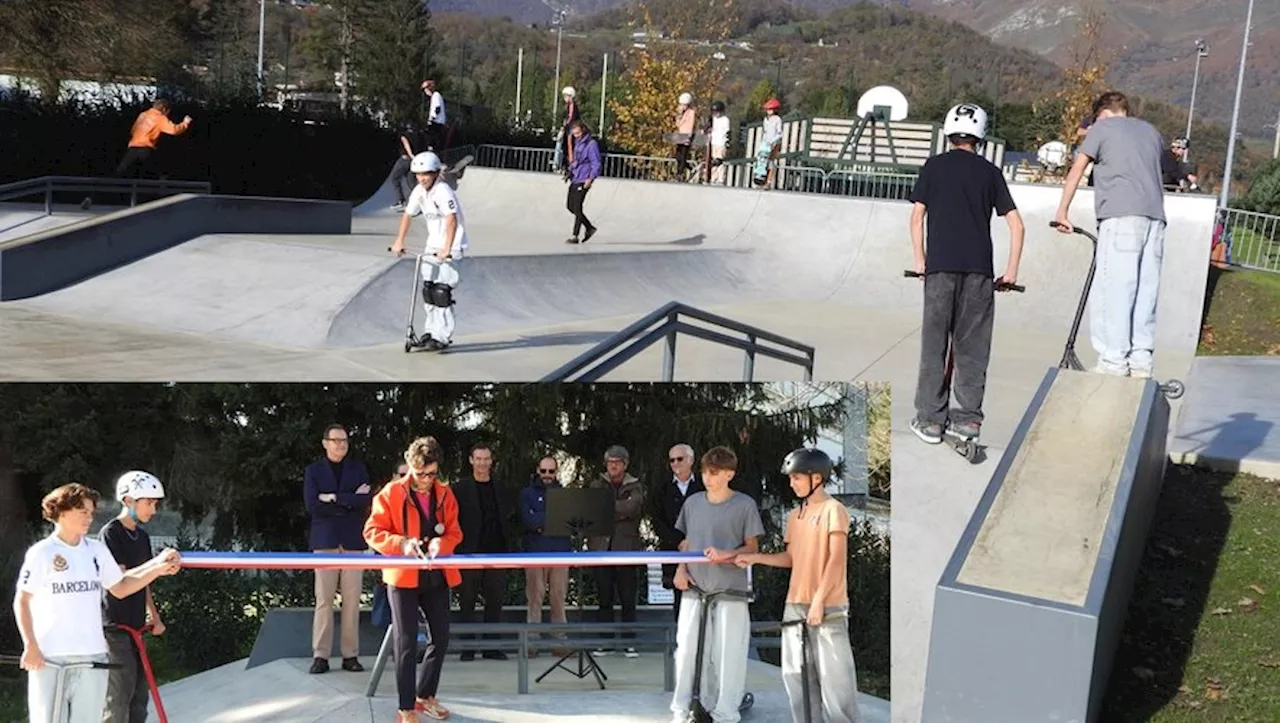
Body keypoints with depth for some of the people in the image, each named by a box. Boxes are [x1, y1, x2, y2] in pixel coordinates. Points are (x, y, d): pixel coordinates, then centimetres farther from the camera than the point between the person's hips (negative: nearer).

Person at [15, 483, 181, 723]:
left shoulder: (97, 550, 9)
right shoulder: (41, 552, -4)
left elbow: (120, 588, 14)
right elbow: (22, 601, -1)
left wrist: (157, 568, 3)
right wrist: (30, 645, -8)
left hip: (92, 655, 4)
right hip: (50, 657, -4)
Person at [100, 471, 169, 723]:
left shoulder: (142, 536, 14)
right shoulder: (110, 533, -11)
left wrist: (154, 616, 14)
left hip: (135, 624, 8)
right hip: (114, 624, -8)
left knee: (140, 692, 10)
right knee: (121, 692, -9)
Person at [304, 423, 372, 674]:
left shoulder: (358, 469, 13)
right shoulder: (313, 471, 9)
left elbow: (365, 500, -2)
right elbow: (311, 505, -5)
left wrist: (334, 498, -8)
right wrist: (349, 502, -7)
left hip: (353, 541, 1)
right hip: (325, 540, -1)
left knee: (352, 600, -1)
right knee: (323, 600, -4)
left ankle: (350, 655, 4)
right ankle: (320, 655, 0)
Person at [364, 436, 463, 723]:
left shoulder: (445, 494, 6)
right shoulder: (391, 493, -7)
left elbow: (454, 533, 9)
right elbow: (372, 532, -8)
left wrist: (441, 543, -14)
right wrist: (401, 543, -24)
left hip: (436, 577, 5)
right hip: (403, 577, -5)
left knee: (440, 639, 12)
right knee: (406, 644, -3)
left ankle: (425, 696, 30)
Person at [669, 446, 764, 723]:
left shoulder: (744, 505, -4)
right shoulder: (692, 502, 9)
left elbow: (752, 547, -2)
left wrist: (726, 555, -18)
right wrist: (681, 570, 2)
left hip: (731, 590, -4)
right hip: (695, 588, 4)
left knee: (728, 654, -1)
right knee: (687, 648, 6)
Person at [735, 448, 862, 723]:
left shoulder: (833, 510, -7)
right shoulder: (795, 515, 15)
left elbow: (837, 559, -12)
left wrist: (819, 600, -17)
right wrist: (755, 558, 8)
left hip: (827, 608, -7)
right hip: (795, 605, 8)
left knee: (833, 677, -7)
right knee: (796, 676, 9)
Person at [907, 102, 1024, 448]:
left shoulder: (935, 166, 7)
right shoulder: (990, 172, 10)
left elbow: (917, 214, 2)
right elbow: (1017, 225, 6)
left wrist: (919, 259, 10)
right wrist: (1012, 269, 12)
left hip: (940, 264, -1)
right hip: (980, 267, 1)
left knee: (935, 340, 4)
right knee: (972, 343, 8)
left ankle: (930, 418, 5)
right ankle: (969, 417, 8)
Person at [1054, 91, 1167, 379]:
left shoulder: (1102, 127, 11)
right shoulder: (1151, 131, 27)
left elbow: (1076, 171, 5)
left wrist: (1062, 211, 6)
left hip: (1121, 215, -6)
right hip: (1155, 216, 6)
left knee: (1114, 291, -7)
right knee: (1145, 290, 5)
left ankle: (1114, 363, -11)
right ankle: (1141, 363, 4)